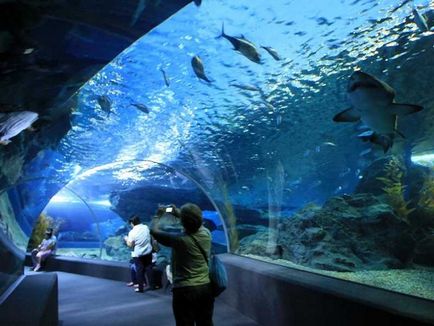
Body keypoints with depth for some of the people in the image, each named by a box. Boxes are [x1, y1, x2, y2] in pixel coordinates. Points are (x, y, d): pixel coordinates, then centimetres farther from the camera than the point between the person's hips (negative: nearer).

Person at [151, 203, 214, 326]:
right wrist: (178, 213, 24)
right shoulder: (206, 234, -6)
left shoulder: (179, 239, -19)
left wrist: (158, 215, 13)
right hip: (206, 288, 5)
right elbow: (196, 223, 19)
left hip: (184, 290, -5)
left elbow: (154, 230, -4)